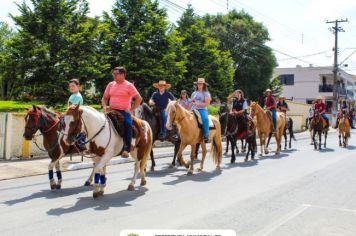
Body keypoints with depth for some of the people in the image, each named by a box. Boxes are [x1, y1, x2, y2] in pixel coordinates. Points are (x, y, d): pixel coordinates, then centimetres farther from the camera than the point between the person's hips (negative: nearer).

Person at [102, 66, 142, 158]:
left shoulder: (129, 86, -1)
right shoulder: (111, 84, 14)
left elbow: (139, 98, -6)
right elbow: (105, 98, 20)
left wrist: (131, 109, -10)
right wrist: (104, 106, 0)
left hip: (124, 112, -5)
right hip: (112, 111, 6)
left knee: (128, 124, -31)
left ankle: (127, 148, -24)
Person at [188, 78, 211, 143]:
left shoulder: (206, 93, 6)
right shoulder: (194, 93, 20)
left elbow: (207, 103, -7)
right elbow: (190, 104, 21)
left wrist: (198, 104, -14)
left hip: (202, 110, -5)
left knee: (205, 119, -35)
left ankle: (206, 136, -32)